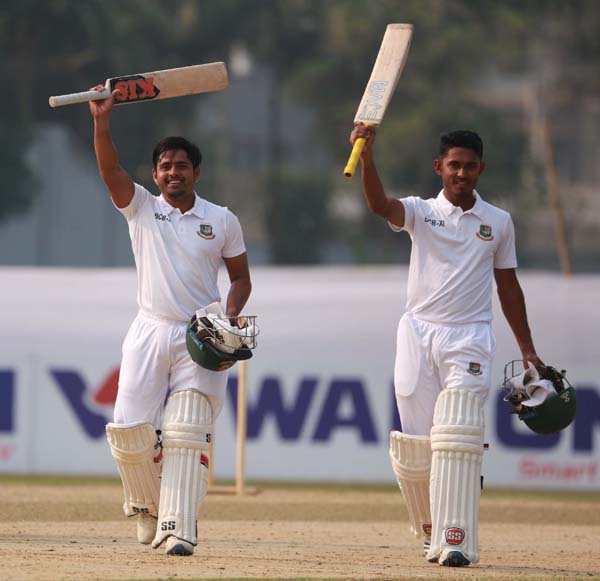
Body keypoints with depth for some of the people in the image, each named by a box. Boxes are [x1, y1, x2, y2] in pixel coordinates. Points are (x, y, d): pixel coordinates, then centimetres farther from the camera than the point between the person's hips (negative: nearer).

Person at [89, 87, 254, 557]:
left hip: (201, 340, -1)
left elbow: (240, 276, 12)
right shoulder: (141, 208, 7)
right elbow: (110, 170, -8)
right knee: (131, 431, -5)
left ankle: (177, 529, -15)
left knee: (186, 434, -11)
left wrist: (231, 316, -7)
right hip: (150, 333, 1)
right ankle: (148, 508, 20)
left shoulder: (222, 221, 7)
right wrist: (102, 120, -22)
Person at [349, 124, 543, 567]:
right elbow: (380, 204, -17)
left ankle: (456, 541, -20)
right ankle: (429, 527, 22)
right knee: (416, 443, 0)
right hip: (419, 332, 1)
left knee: (457, 438, -15)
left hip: (469, 337, -1)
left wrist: (527, 348, 13)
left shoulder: (498, 223, 9)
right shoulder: (422, 212, 5)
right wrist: (367, 155, -35)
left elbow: (508, 286, 17)